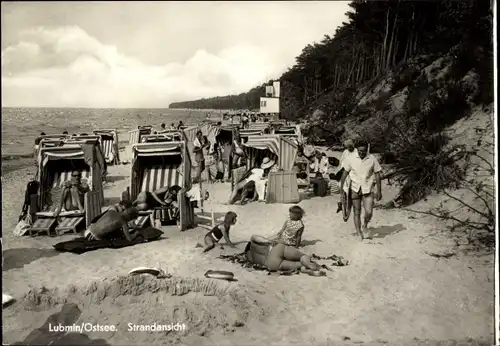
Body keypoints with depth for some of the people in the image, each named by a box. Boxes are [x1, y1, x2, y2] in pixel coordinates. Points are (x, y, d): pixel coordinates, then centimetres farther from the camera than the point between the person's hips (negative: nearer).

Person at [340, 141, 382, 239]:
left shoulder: (372, 159, -4)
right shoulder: (351, 159, -3)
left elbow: (377, 175, 2)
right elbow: (345, 172, 6)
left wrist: (379, 191, 0)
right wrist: (341, 185, 5)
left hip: (368, 189, 0)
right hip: (355, 188, 1)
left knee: (369, 212, -10)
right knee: (357, 212, 4)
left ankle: (365, 225, 21)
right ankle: (359, 233, 14)